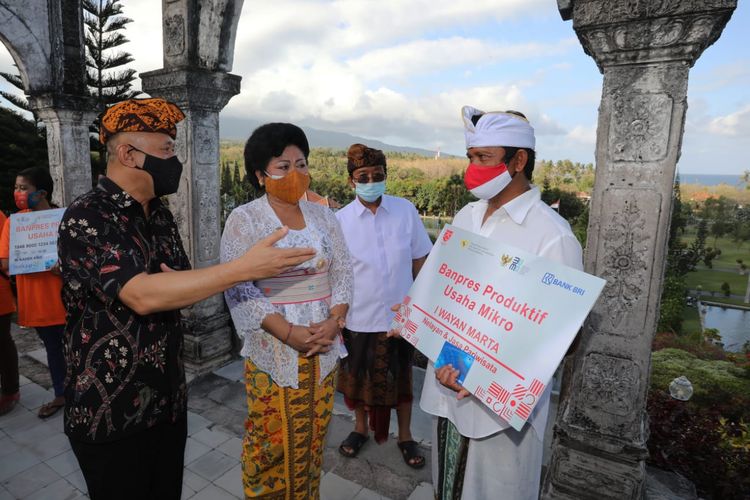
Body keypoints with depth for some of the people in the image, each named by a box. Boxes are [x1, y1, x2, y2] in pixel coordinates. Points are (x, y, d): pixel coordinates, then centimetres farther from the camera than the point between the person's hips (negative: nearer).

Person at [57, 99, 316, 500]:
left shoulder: (160, 214, 5)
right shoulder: (86, 219, -18)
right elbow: (141, 296, -31)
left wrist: (173, 289, -14)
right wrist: (245, 268, -34)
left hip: (169, 398, 6)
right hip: (109, 411, -6)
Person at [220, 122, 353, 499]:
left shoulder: (323, 216, 6)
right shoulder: (244, 220, -6)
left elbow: (342, 273, 5)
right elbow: (239, 287, -13)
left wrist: (334, 321, -11)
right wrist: (290, 333, -19)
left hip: (324, 347, 4)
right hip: (272, 351, -3)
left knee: (313, 438, 18)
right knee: (272, 441, 10)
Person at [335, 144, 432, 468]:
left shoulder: (406, 211, -8)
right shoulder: (341, 220, -10)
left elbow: (420, 260, 1)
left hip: (400, 314, 1)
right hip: (359, 316, 0)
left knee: (401, 379, 19)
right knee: (358, 377, 20)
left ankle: (405, 436, 42)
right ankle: (360, 428, 47)